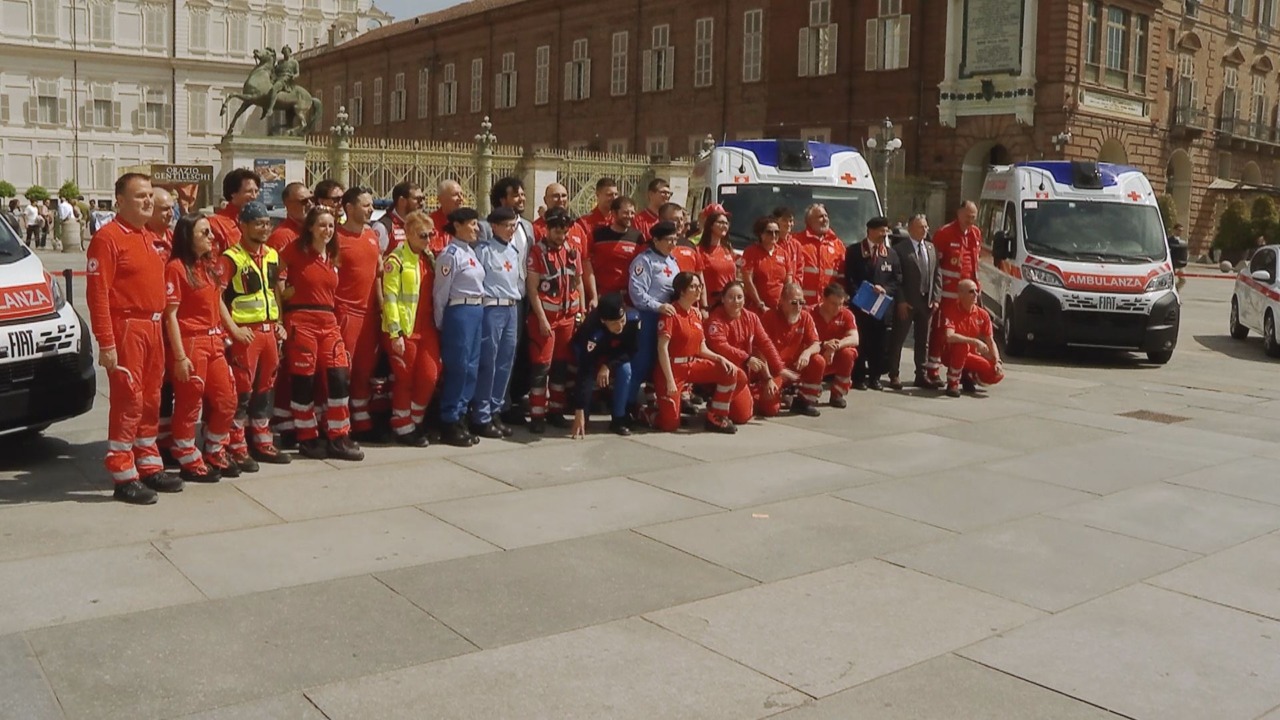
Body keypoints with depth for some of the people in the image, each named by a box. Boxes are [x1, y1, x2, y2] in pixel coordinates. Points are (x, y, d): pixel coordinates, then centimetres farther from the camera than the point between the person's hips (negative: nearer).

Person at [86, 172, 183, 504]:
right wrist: (105, 343, -20)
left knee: (150, 402, 14)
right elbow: (97, 293, -15)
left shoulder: (149, 238, 16)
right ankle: (123, 478, 3)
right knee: (127, 402, -5)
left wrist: (160, 325, 15)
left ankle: (149, 467, 24)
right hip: (126, 329, -8)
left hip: (152, 328, 8)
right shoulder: (108, 237, -10)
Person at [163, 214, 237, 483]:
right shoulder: (176, 267, -10)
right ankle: (189, 462, 12)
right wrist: (179, 356, -17)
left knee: (226, 401, 11)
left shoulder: (210, 265, 13)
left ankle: (215, 454, 26)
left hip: (214, 342, 8)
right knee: (189, 404, 1)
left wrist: (223, 337, 13)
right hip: (190, 342, -8)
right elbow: (170, 314, -13)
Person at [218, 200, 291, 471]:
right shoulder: (231, 258, -10)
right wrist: (233, 329, -17)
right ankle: (237, 449, 5)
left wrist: (278, 322, 13)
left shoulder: (272, 256, 12)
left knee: (264, 390, 14)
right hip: (245, 333, -7)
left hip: (269, 331, 7)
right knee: (241, 392, -3)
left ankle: (262, 442, 24)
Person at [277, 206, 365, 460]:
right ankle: (308, 439, 12)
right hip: (301, 321, -5)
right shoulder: (295, 250, -3)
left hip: (329, 322, 5)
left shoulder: (334, 256, 14)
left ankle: (338, 438, 7)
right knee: (304, 381, 1)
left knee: (340, 377, -1)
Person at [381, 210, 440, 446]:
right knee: (405, 380, 3)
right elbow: (390, 298, -14)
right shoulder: (396, 260, -10)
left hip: (427, 327, 6)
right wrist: (395, 333, -18)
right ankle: (403, 427, 17)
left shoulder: (430, 258, 12)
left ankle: (415, 420, 22)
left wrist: (438, 323, 11)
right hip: (404, 330, -6)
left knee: (430, 376, 2)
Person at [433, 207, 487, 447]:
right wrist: (441, 324, -5)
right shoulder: (451, 254, -11)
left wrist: (478, 310, 9)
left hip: (477, 311, 9)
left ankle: (460, 418, 19)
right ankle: (450, 424, 5)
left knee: (471, 367, 10)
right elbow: (440, 292, -10)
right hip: (459, 312, -9)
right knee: (457, 367, -4)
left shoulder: (470, 251, 15)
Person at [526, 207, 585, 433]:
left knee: (562, 363, 10)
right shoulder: (537, 252, -8)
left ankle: (556, 408, 20)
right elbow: (532, 288, -10)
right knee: (541, 365, -4)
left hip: (568, 315, 5)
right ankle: (537, 413, 1)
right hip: (545, 315, -5)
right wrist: (542, 318, -14)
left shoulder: (573, 251, 8)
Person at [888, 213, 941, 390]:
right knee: (898, 339, 1)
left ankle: (921, 375, 19)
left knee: (923, 340, 11)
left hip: (927, 301, 6)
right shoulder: (900, 249, -7)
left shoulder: (931, 248, 11)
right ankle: (894, 375, 7)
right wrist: (901, 301, -14)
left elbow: (937, 274, 11)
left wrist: (936, 298, 2)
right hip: (907, 302, -6)